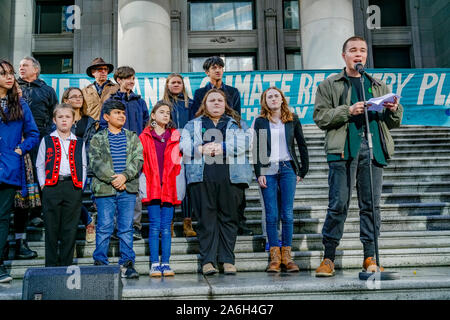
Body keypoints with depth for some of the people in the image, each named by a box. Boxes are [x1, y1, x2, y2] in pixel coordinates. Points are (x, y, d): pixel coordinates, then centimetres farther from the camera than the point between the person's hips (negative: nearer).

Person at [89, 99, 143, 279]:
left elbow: (138, 160, 3)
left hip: (128, 190, 2)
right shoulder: (97, 139, 7)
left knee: (126, 227, 4)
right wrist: (112, 179, -13)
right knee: (104, 227, 0)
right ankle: (100, 263, 11)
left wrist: (125, 176, -13)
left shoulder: (133, 137, 13)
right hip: (104, 189, -2)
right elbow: (95, 163, -3)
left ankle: (127, 263, 11)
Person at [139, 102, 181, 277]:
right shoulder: (144, 137, 7)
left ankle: (165, 263, 7)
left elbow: (178, 162, 13)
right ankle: (155, 264, 2)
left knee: (166, 227, 2)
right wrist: (142, 185, -3)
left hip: (169, 187, 2)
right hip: (152, 187, -2)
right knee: (155, 226, -3)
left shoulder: (175, 137, 13)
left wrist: (178, 184, 4)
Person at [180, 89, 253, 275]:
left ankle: (227, 260, 8)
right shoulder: (193, 125, 20)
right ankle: (208, 260, 3)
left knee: (229, 217, 0)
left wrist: (223, 147, -12)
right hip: (202, 176, 0)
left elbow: (245, 141, -1)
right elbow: (183, 144, 5)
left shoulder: (237, 123, 18)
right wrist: (202, 149, -11)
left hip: (230, 176, 0)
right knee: (206, 218, -2)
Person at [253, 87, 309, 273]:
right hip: (268, 170, 0)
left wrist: (302, 171, 8)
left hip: (288, 169, 1)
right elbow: (256, 149, 4)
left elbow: (302, 146, 13)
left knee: (287, 214, -1)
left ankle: (287, 255, 6)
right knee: (271, 215, -2)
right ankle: (274, 257, 3)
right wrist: (259, 173, -5)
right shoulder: (260, 122, 8)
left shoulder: (292, 120, 11)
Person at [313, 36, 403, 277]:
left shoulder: (379, 86, 24)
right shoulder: (329, 85, 14)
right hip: (343, 149, -3)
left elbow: (393, 123, 22)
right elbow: (320, 116, 2)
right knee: (338, 204, -6)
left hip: (373, 148, 3)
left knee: (371, 205, 2)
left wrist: (394, 110, 0)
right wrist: (347, 111, -11)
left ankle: (370, 257, 10)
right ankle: (328, 257, 3)